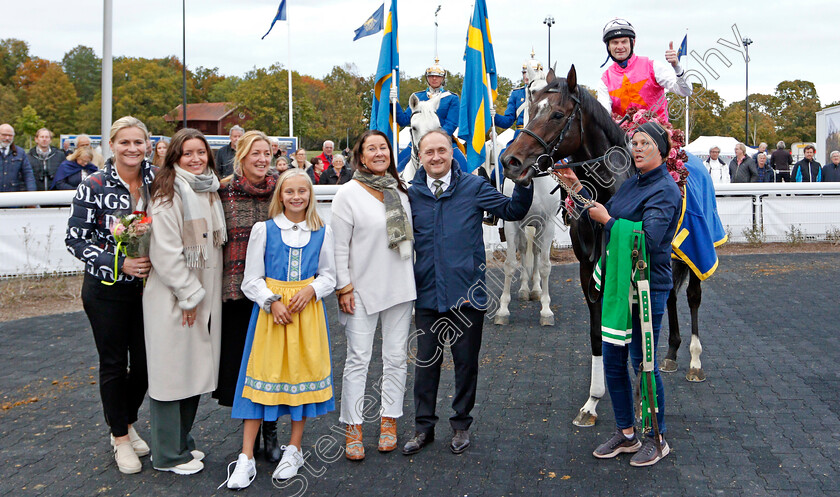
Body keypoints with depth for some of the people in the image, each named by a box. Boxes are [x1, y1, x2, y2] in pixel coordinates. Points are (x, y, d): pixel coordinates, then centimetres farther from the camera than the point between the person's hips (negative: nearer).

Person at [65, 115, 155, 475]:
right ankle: (120, 438, 25)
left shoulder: (157, 180, 0)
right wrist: (119, 263, -20)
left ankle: (127, 424, 34)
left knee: (145, 361, 9)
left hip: (147, 285, 3)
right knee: (114, 363, 7)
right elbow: (75, 240, -9)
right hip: (107, 289, -3)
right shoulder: (94, 186, -10)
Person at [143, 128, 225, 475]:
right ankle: (169, 454, 11)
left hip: (205, 296, 8)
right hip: (173, 299, -8)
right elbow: (165, 251, -18)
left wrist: (203, 294, 13)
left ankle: (182, 442, 27)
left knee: (197, 369, 13)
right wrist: (189, 295, -15)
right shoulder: (168, 194, -12)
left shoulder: (210, 192, 13)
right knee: (172, 372, 0)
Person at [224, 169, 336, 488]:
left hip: (308, 309, 2)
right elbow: (252, 280, 1)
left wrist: (311, 289, -11)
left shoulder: (322, 233, 5)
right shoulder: (263, 230, 1)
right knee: (263, 374, -3)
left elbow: (329, 276, 9)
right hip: (269, 310, -1)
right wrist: (272, 302, -14)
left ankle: (293, 450, 21)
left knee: (303, 372, 5)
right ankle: (246, 459, 2)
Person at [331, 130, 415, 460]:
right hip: (363, 289, -4)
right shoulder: (348, 194, -5)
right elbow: (339, 247, -6)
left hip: (400, 287, 5)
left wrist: (412, 278, 13)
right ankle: (353, 430, 6)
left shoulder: (400, 191, 9)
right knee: (358, 359, -2)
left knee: (395, 357, 8)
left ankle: (389, 421, 19)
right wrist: (343, 288, -10)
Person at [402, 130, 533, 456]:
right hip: (427, 294, 2)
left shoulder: (473, 187, -2)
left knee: (466, 361, 10)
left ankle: (461, 424, 27)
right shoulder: (412, 193, 3)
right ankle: (423, 426, 24)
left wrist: (524, 182, -15)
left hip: (466, 293, -1)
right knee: (426, 361, 10)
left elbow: (513, 210, 0)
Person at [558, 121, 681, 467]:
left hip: (648, 287, -9)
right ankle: (626, 434, 29)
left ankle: (657, 438, 20)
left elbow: (647, 240, -26)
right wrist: (577, 188, 5)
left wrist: (607, 220, -18)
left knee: (644, 363, 2)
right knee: (613, 360, 14)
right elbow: (601, 216, 16)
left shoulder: (665, 190, -15)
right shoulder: (632, 183, 11)